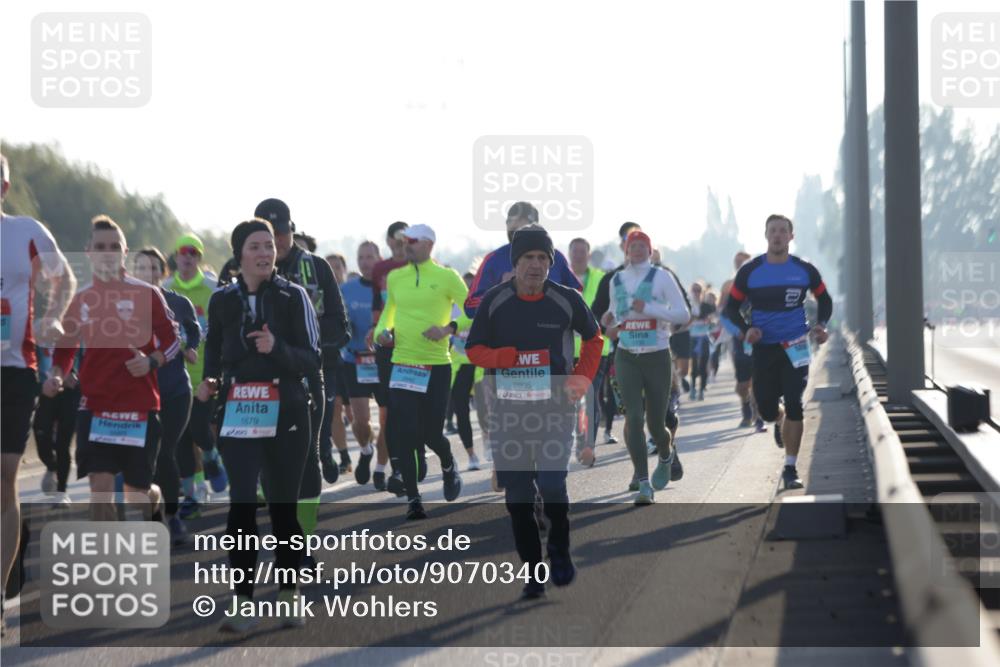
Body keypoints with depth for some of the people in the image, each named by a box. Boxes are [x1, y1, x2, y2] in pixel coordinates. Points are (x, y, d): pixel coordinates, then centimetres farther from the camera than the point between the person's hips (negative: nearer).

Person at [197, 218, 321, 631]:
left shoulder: (293, 297, -3)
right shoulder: (222, 300, 6)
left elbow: (313, 361, -7)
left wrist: (276, 348, -23)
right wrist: (210, 383, 5)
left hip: (286, 415, -1)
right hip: (238, 415, 1)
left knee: (284, 506, 6)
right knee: (242, 505, -9)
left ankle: (288, 597, 20)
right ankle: (242, 603, -10)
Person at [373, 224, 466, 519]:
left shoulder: (447, 277, -3)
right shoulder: (395, 277, 9)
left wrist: (448, 329, -17)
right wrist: (383, 331, 5)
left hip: (437, 365, -3)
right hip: (402, 364, 3)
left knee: (431, 433, 0)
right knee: (404, 434, -5)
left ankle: (448, 466, 35)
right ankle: (413, 501, 2)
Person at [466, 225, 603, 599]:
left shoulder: (567, 300, 0)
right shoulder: (493, 302, 0)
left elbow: (593, 339, 15)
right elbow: (474, 350, 3)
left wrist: (581, 379, 1)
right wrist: (511, 357, -15)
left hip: (555, 404, -1)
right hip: (507, 408, 1)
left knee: (551, 482, -16)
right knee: (517, 494, 1)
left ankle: (559, 551, 11)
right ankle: (533, 572, 12)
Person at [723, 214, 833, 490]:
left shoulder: (805, 270, -1)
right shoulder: (750, 271, -2)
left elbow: (824, 300, 15)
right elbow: (731, 306, 6)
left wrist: (821, 325, -3)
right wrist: (746, 329, -12)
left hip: (796, 346, -1)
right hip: (764, 348, 1)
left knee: (794, 406, -10)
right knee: (766, 408, 3)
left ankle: (790, 469, -2)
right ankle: (780, 421, 43)